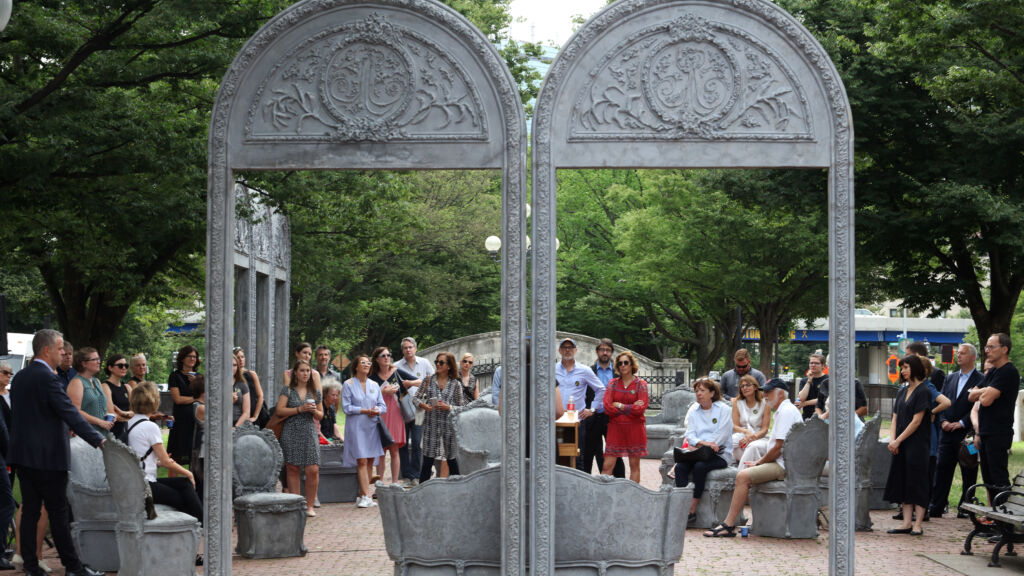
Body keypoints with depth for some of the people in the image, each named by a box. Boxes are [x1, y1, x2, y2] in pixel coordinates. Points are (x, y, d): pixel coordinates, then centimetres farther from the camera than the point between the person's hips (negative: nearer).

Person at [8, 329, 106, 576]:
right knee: (58, 513, -3)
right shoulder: (48, 379, -15)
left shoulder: (19, 378, 11)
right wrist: (99, 440, -21)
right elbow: (70, 414, -21)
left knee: (29, 511, 8)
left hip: (22, 454, 8)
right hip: (48, 456, -8)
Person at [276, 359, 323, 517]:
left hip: (309, 433, 2)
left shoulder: (315, 392, 13)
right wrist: (300, 409, -12)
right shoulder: (288, 390, 4)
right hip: (291, 433, -2)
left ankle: (309, 506, 2)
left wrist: (314, 411, -4)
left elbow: (321, 415, 19)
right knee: (292, 469, 0)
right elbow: (279, 410, -5)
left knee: (313, 470, -9)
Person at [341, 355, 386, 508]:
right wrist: (365, 411, -13)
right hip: (356, 426, -5)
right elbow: (346, 407, -7)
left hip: (372, 426, 5)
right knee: (362, 461, -11)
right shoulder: (349, 384, 0)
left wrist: (377, 410, -10)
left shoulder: (374, 385, 13)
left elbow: (383, 406, 12)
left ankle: (362, 496, 10)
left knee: (370, 461, 3)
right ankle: (366, 497, -13)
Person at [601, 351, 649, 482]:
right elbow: (607, 407, -3)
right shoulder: (612, 383, 9)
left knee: (634, 465, 4)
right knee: (607, 466, -5)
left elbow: (641, 408, -8)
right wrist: (630, 407, -7)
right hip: (615, 427, 1)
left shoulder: (640, 384, 3)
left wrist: (619, 405, -4)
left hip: (634, 427, -1)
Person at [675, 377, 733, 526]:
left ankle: (692, 510, -27)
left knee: (699, 466, -33)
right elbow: (690, 435, 4)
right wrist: (704, 443, -18)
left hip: (720, 454, -5)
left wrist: (698, 444, -15)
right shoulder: (693, 410, 15)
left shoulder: (724, 409, 1)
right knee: (680, 466, -25)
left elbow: (721, 436, -9)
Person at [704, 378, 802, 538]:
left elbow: (779, 448, -19)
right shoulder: (784, 410, 21)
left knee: (743, 476, -22)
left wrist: (758, 463, -7)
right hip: (781, 463, 11)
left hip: (783, 466, -11)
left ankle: (728, 525, -22)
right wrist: (759, 461, 10)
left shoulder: (786, 412, -14)